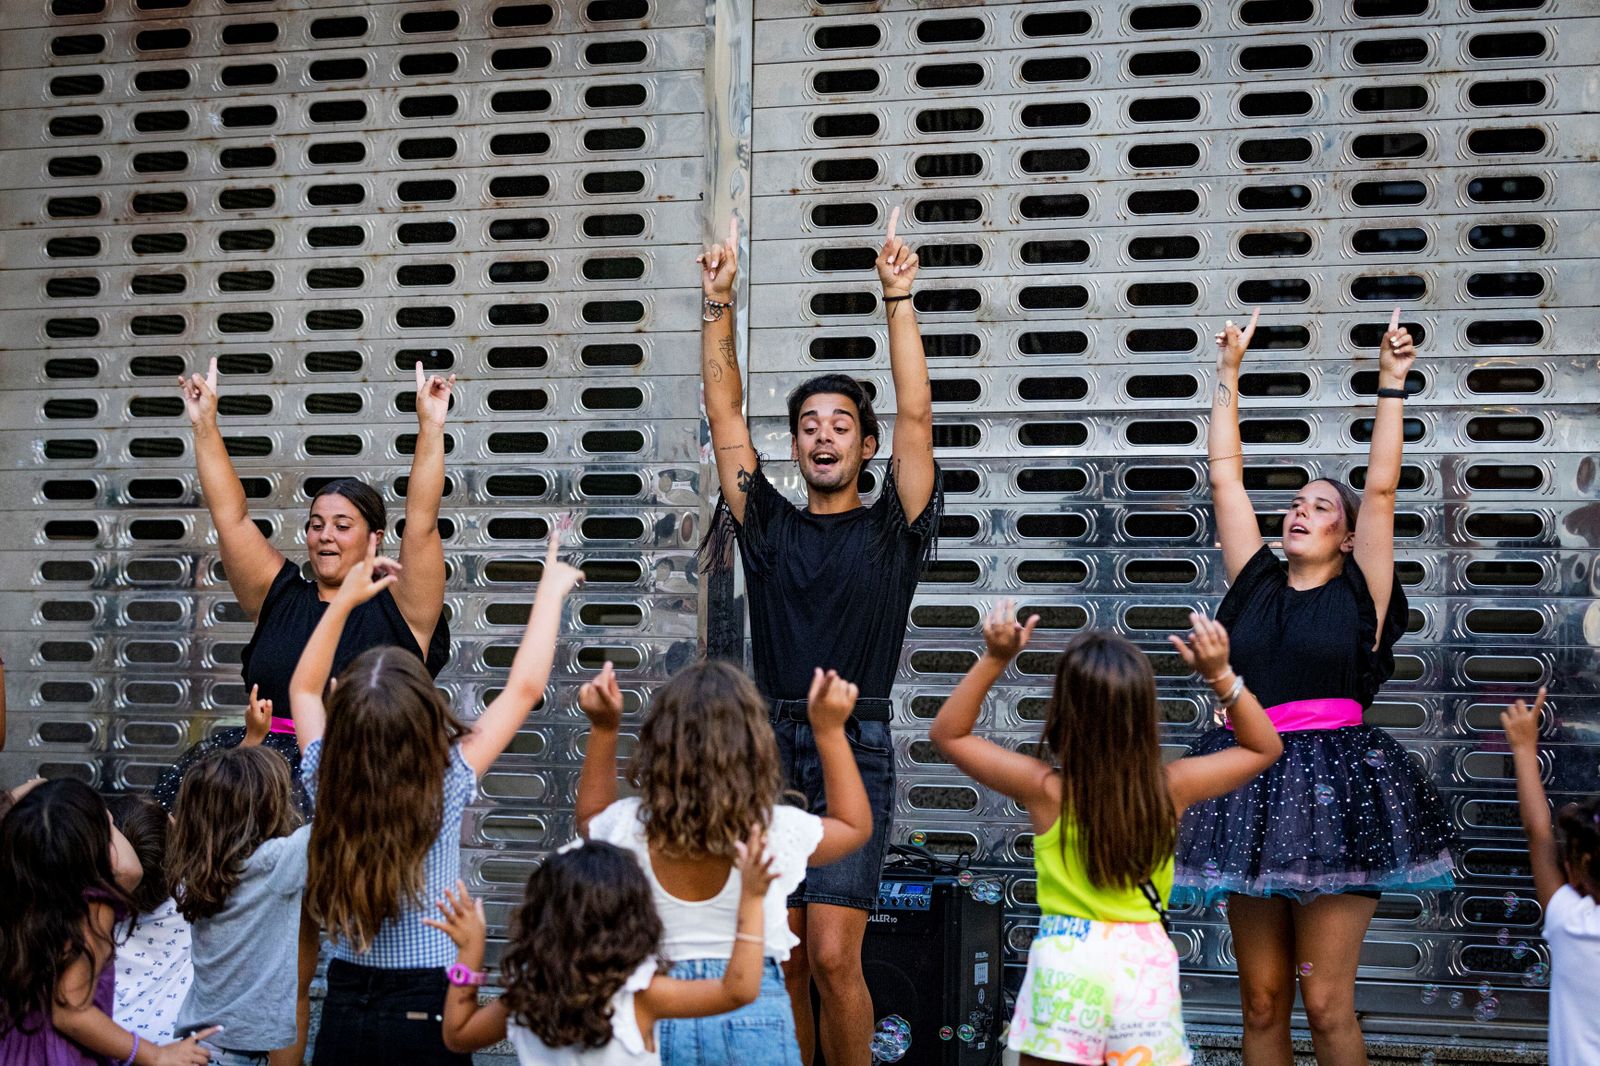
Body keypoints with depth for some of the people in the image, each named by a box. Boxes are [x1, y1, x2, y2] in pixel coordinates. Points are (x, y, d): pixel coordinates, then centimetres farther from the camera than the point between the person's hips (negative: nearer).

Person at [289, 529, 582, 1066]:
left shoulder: (326, 784, -7)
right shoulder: (446, 789, -16)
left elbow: (304, 688, 13)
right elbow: (525, 688, -8)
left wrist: (344, 600, 13)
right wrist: (552, 588, 1)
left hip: (344, 1006, 3)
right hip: (427, 1009, -3)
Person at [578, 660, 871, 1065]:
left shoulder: (630, 827, -9)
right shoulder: (777, 830, -13)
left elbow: (591, 819, 19)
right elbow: (855, 825, 9)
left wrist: (603, 729, 15)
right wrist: (830, 731, 9)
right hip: (754, 1016, -2)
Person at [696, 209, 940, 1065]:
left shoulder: (891, 531, 7)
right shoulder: (768, 526, 13)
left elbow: (915, 415, -2)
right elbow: (725, 414, 10)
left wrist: (899, 298, -7)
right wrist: (719, 303, 4)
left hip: (855, 751, -3)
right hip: (771, 745, 3)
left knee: (833, 957, -10)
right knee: (777, 960, 4)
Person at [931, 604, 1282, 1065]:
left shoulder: (1045, 789, -12)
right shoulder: (1171, 788, -7)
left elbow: (948, 733, 1)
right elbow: (1264, 747, 10)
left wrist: (995, 660, -7)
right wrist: (1220, 675, -2)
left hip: (1067, 962, -2)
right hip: (1146, 963, 2)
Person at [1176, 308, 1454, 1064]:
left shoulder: (1359, 595, 4)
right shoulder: (1257, 584, 12)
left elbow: (1381, 487, -2)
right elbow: (1225, 475, 13)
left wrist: (1392, 382, -1)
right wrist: (1228, 374, 15)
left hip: (1335, 796, -3)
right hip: (1252, 788, 4)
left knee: (1327, 1003, -4)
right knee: (1261, 1002, 6)